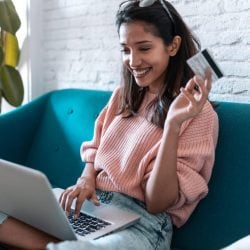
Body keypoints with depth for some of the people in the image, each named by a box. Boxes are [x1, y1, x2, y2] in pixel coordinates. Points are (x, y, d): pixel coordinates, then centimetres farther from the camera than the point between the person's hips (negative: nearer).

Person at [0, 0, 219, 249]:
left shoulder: (199, 113, -6)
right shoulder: (122, 96, 12)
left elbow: (157, 203, -12)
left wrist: (173, 123, -23)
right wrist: (86, 179, -3)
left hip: (142, 222, -5)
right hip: (89, 204, 6)